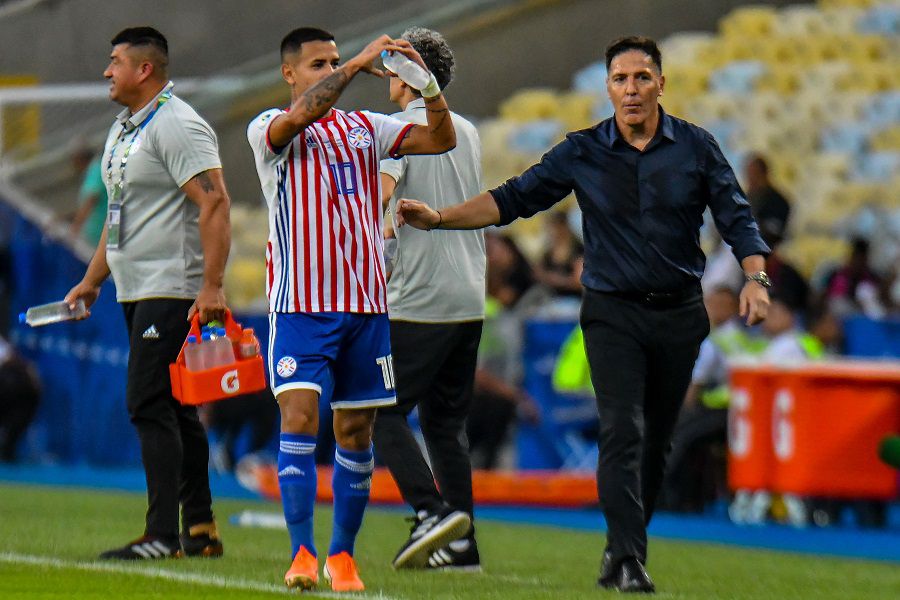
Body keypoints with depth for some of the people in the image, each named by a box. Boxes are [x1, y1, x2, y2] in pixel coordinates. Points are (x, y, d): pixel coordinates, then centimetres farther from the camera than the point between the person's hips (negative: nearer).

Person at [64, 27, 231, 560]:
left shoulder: (177, 125, -14)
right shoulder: (124, 128, 18)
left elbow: (215, 203, -21)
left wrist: (211, 286, -27)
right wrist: (92, 280, 26)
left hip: (174, 290, -10)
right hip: (137, 292, 10)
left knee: (150, 405, -14)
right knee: (174, 410, 11)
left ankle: (163, 535, -15)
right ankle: (201, 530, 16)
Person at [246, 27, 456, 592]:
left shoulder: (365, 127, 12)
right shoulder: (269, 130, 0)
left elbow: (441, 139, 5)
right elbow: (300, 116, -23)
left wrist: (429, 84, -13)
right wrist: (358, 64, -26)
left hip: (365, 304, 4)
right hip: (300, 305, -4)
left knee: (356, 432, 6)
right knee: (300, 418, -15)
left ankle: (343, 555, 15)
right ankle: (303, 553, -16)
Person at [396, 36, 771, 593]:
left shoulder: (697, 147, 1)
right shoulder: (583, 152, -1)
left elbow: (737, 217, 2)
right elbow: (513, 198, -1)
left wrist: (755, 277, -14)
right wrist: (439, 217, -12)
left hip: (680, 315, 2)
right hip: (613, 312, -2)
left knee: (656, 440, 7)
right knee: (623, 431, -17)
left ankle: (623, 550, 20)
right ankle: (629, 558, -22)